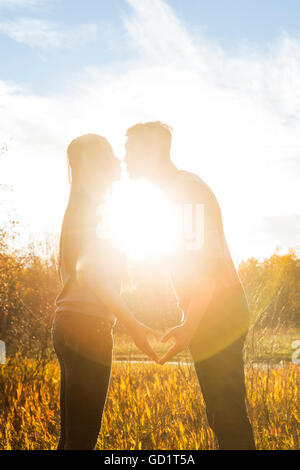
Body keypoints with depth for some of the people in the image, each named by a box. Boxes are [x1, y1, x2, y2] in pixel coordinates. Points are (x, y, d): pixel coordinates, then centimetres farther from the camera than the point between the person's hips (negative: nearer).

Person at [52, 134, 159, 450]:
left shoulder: (77, 207, 21)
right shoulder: (91, 207, -9)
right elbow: (89, 274, -21)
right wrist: (132, 324, -23)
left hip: (67, 323, 10)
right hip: (87, 325, -10)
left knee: (72, 435, 11)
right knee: (81, 438, -10)